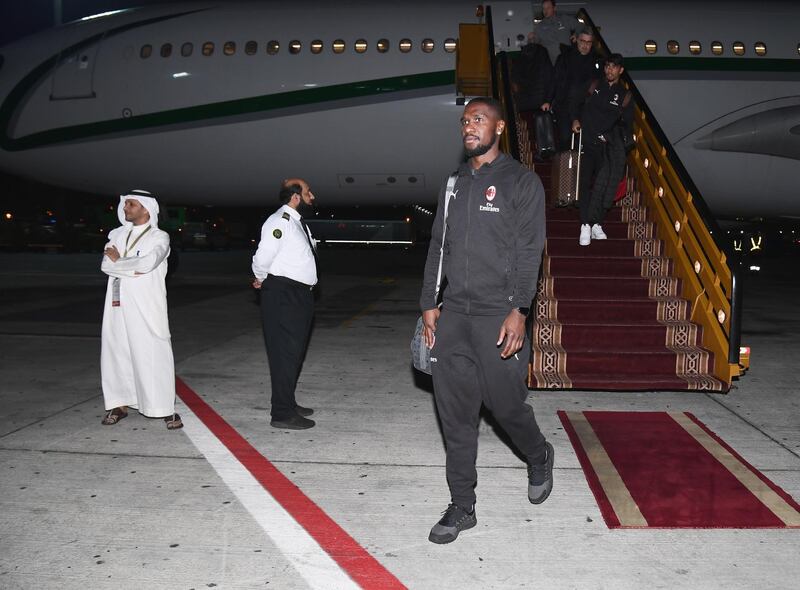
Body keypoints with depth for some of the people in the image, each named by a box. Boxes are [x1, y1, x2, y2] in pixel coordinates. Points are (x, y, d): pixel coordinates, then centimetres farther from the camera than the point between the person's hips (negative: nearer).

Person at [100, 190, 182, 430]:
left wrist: (118, 261, -3)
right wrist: (133, 267, -12)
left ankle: (165, 409, 1)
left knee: (153, 355, -5)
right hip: (118, 305, 5)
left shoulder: (159, 237, 0)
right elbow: (105, 264, 1)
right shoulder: (117, 234, 15)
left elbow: (148, 263, -17)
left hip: (146, 307, -5)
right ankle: (119, 404, 20)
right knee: (115, 352, 7)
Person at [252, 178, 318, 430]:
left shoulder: (298, 222, 15)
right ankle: (282, 414, -1)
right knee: (285, 353, -7)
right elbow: (262, 258, -22)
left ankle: (288, 403, 31)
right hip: (284, 296, -10)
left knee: (295, 351, 18)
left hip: (300, 295, 10)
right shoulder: (279, 221, -16)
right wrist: (262, 280, -4)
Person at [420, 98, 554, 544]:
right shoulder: (455, 184, 16)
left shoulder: (522, 182, -1)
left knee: (506, 404, 2)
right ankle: (462, 507, 16)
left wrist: (519, 311, -16)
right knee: (455, 413, 5)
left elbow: (529, 252, -8)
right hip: (453, 315, 5)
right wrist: (429, 303, 10)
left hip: (497, 316, -5)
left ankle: (539, 458, 35)